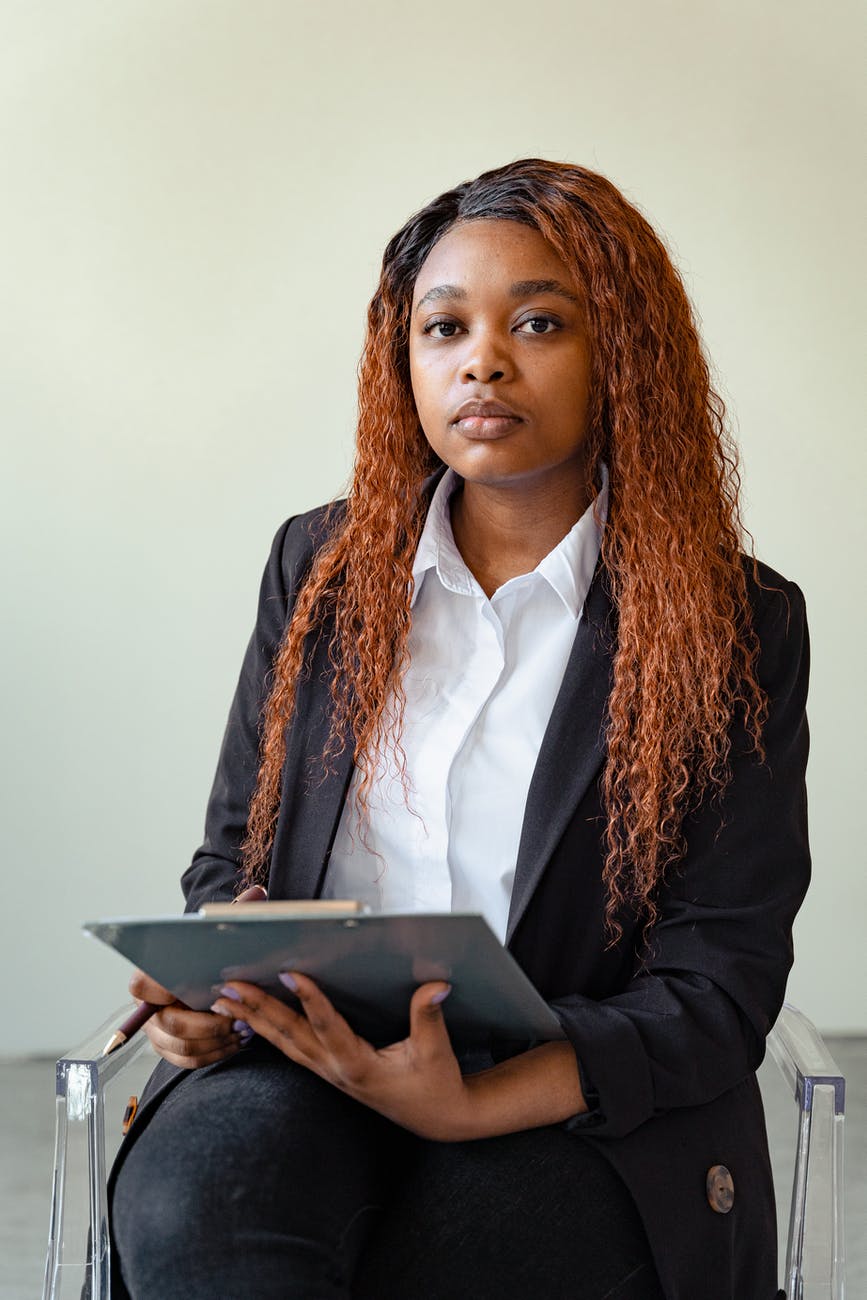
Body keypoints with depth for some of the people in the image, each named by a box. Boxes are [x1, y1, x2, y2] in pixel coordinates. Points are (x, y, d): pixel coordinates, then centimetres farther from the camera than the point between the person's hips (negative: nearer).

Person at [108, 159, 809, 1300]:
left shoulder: (740, 626, -1)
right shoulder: (322, 567, 11)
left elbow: (721, 982, -4)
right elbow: (235, 850, 18)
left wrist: (471, 1104, -20)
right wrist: (209, 985, -7)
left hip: (582, 1105, -2)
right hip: (305, 1053, 3)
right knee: (188, 1205, -31)